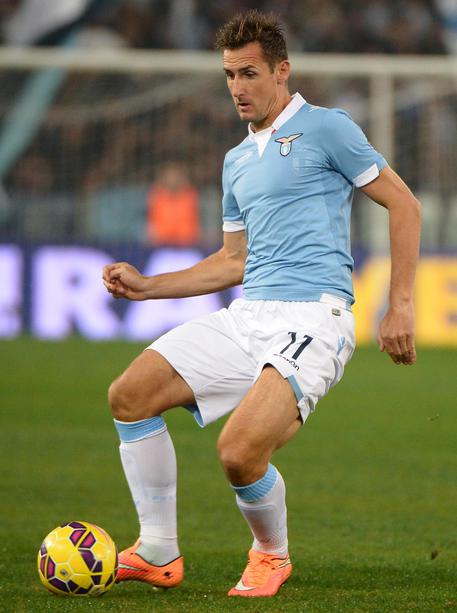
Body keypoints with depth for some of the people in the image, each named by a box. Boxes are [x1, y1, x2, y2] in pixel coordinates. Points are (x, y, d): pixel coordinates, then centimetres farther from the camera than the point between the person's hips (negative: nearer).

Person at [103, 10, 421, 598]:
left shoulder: (325, 128, -1)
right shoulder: (237, 161, 22)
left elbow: (402, 203, 0)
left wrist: (400, 305, -6)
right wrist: (147, 286, 19)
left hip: (313, 318, -8)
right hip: (246, 317, 8)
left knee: (240, 452, -26)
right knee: (130, 394, -6)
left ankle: (272, 555, 6)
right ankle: (157, 555, 3)